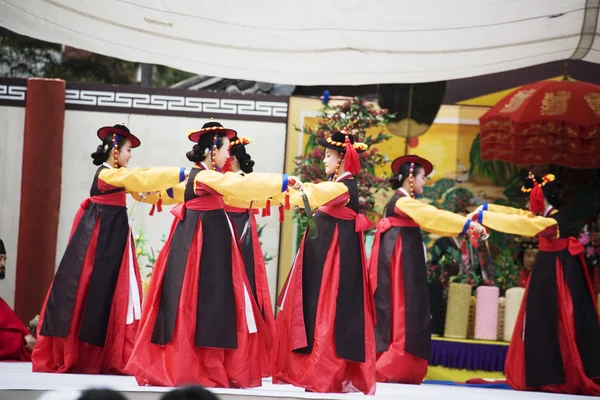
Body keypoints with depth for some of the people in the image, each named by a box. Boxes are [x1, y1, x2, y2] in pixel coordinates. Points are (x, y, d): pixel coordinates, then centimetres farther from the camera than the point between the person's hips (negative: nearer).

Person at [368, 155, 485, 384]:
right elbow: (433, 216, -22)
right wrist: (468, 224, -24)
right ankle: (391, 370, -8)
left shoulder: (407, 202, 17)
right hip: (401, 259, -10)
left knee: (407, 311, 10)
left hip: (406, 260, 10)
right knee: (401, 312, -8)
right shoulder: (402, 201, -14)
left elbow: (429, 219, 18)